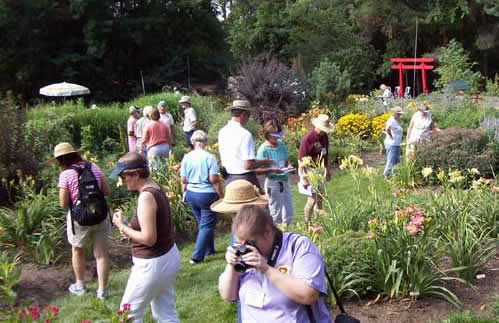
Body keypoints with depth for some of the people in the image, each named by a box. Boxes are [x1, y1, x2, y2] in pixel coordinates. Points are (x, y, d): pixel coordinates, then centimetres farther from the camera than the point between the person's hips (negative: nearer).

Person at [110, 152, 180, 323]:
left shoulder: (146, 196, -23)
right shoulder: (155, 190, 6)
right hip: (168, 256, 9)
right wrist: (129, 226, 4)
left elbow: (148, 238, -26)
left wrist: (123, 227, -14)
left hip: (153, 263, -9)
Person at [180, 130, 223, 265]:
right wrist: (221, 195, -7)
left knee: (202, 223, 21)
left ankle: (209, 250, 33)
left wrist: (185, 194, 19)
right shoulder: (209, 157, -13)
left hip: (191, 194, 6)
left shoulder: (186, 157, 0)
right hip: (207, 194, -5)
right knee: (207, 225, 3)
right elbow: (214, 179, -16)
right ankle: (197, 256, 0)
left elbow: (183, 180, 4)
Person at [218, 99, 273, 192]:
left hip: (228, 179, 8)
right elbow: (248, 164, -23)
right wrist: (264, 162, -5)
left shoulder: (222, 132, 6)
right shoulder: (245, 134, -19)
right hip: (245, 179, -8)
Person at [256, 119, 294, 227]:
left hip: (284, 181, 6)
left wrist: (289, 166, -6)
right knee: (276, 215, 2)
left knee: (288, 214, 14)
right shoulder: (263, 149, -13)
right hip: (273, 183, -6)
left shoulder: (281, 144, 4)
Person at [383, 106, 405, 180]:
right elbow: (387, 129, -32)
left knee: (397, 161, 15)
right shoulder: (391, 120, -16)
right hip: (392, 144, -10)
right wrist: (391, 137, -21)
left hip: (396, 144, 10)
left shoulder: (396, 121, 14)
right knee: (391, 161, -6)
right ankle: (386, 175, 1)